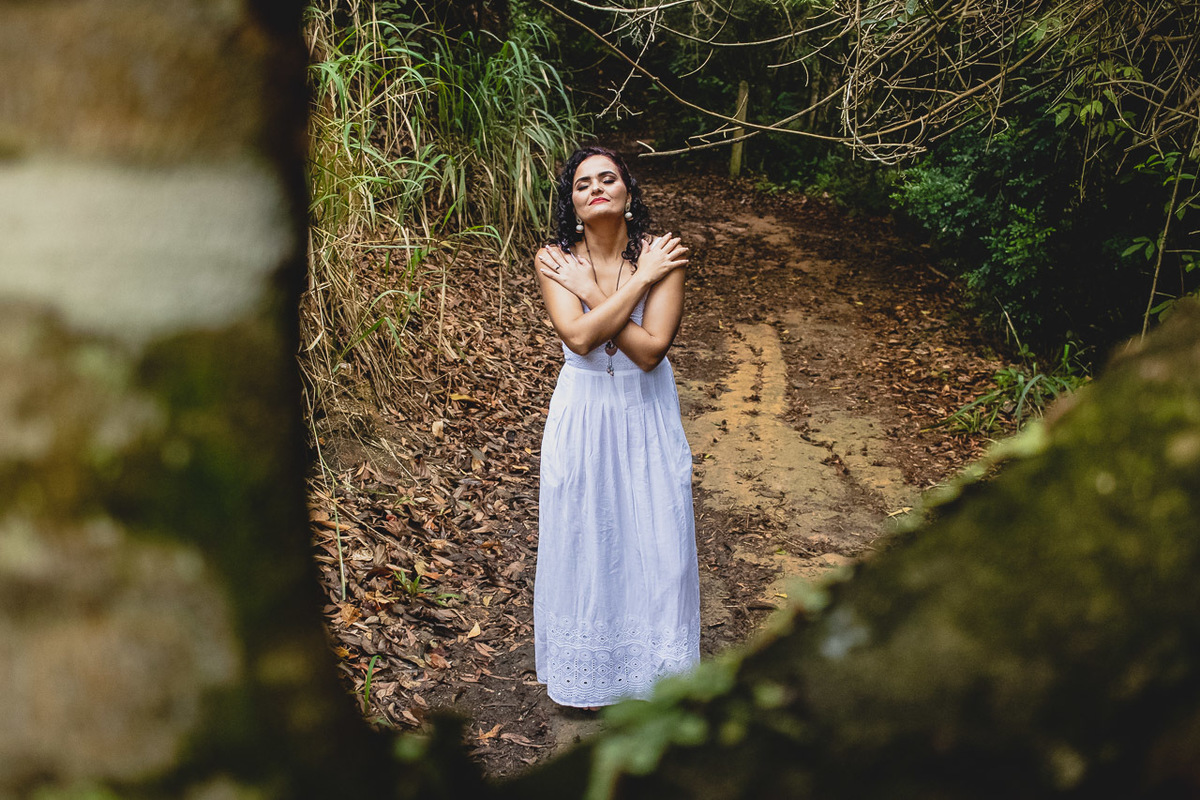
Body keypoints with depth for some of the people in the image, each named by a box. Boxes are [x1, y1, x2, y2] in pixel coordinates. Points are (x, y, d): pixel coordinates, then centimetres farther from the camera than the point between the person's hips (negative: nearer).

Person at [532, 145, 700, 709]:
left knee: (654, 538, 7)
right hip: (582, 414, 1)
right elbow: (579, 337, -24)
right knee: (582, 535, 10)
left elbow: (650, 350, -22)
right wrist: (638, 281, -21)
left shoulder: (660, 257, -12)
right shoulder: (555, 260, -9)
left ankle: (654, 669, 29)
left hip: (646, 414, 0)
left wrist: (589, 289, -20)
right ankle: (586, 669, 31)